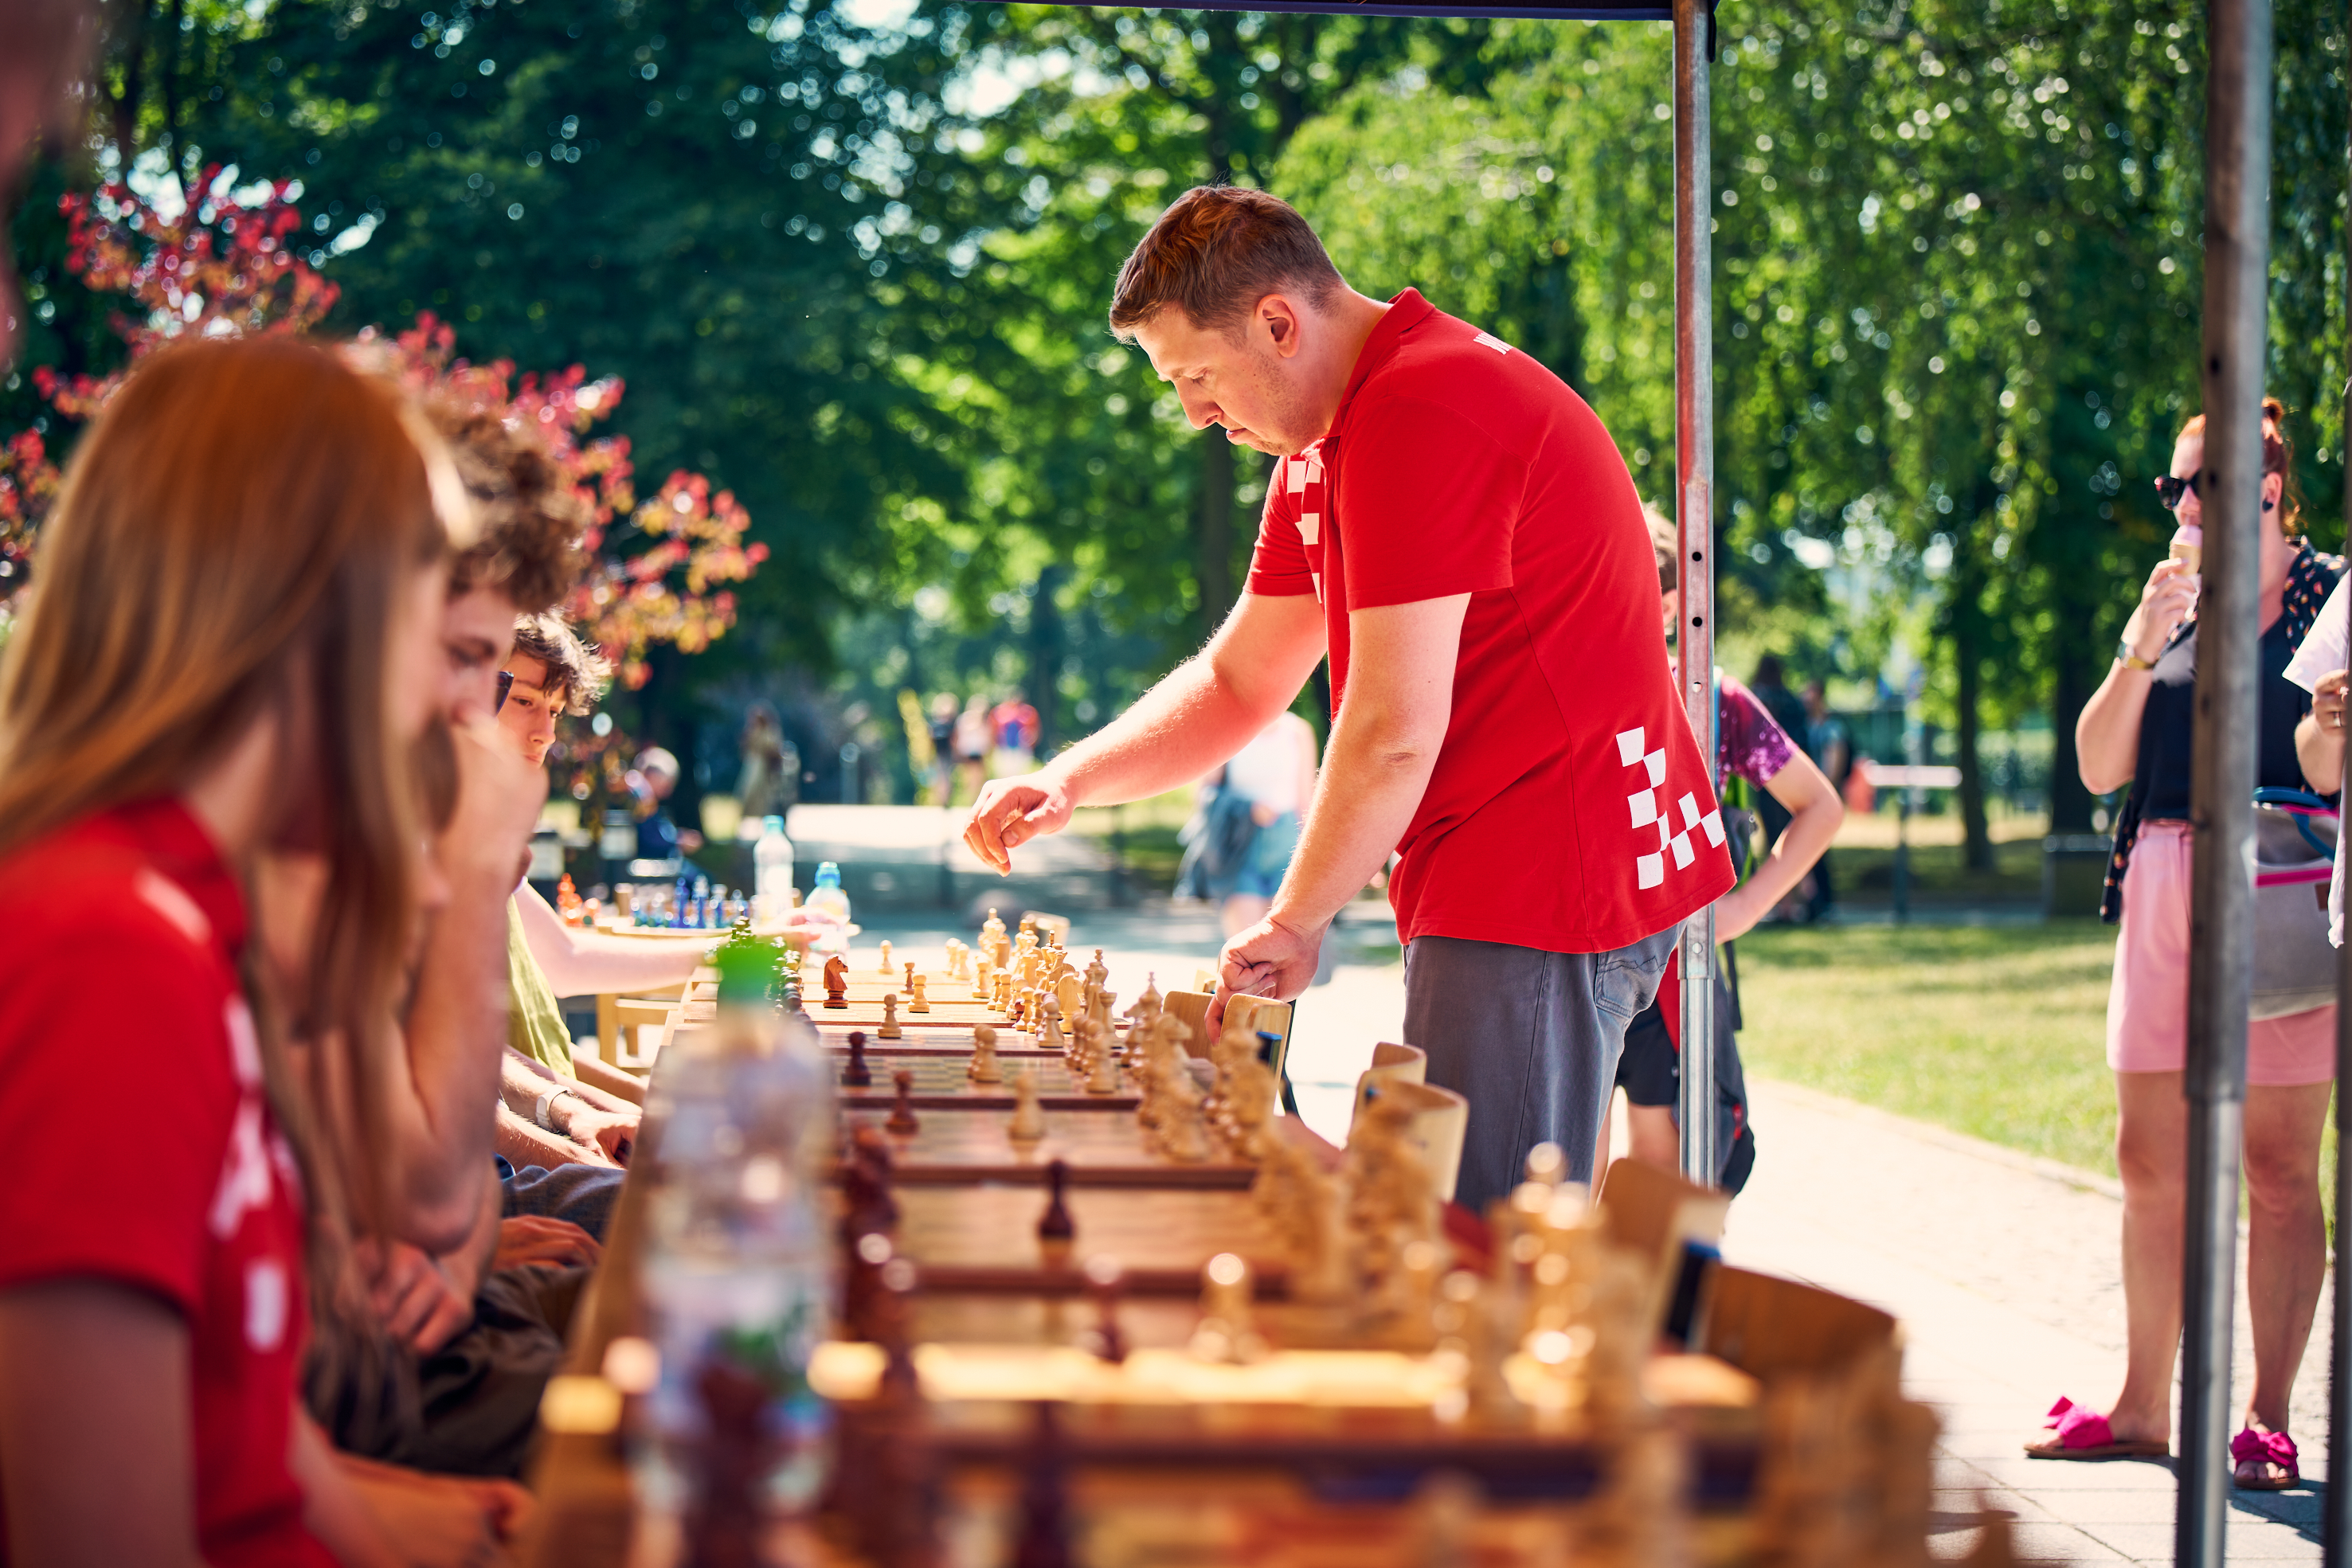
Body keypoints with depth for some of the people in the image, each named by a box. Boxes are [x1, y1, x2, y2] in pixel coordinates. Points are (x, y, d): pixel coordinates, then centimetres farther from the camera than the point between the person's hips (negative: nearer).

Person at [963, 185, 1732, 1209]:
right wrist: (1070, 782, 8)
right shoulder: (1322, 447, 18)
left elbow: (1394, 735, -19)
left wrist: (1295, 922, -7)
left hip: (1545, 890, -11)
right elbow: (1237, 681, 23)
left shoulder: (1418, 415, -18)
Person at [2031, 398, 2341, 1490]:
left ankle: (2267, 1421, 4)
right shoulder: (2170, 606, 15)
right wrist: (2140, 652, -3)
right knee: (2150, 1163, 8)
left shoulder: (2330, 598, 0)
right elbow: (2099, 768, 7)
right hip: (2161, 893, 6)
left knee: (2278, 1169, -2)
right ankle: (2143, 1408, 17)